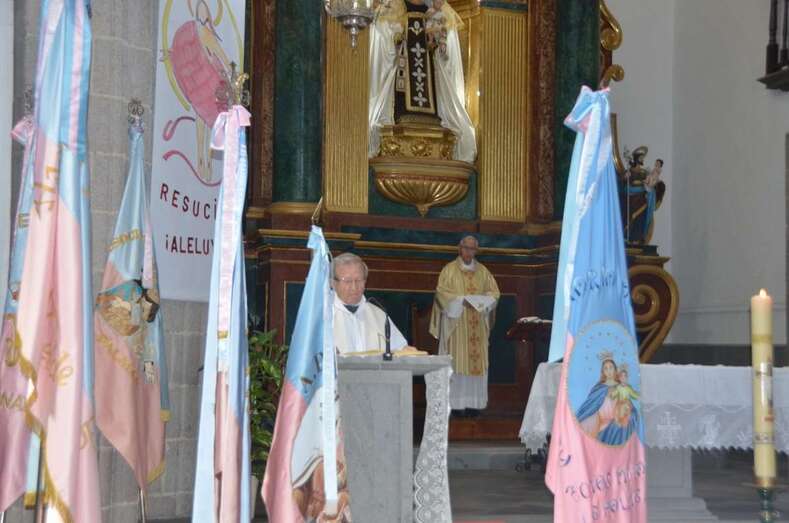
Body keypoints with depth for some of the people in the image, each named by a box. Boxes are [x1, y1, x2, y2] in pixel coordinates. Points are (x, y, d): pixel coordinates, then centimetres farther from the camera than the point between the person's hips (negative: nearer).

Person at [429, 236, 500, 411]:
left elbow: (494, 292, 11)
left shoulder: (483, 271, 12)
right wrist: (461, 300, -18)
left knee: (477, 360, 0)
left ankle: (474, 402, 3)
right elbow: (441, 292, -7)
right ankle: (456, 403, -5)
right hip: (456, 323, -4)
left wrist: (480, 301, -8)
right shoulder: (449, 270, 1)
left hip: (477, 325, 4)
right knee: (456, 361, -7)